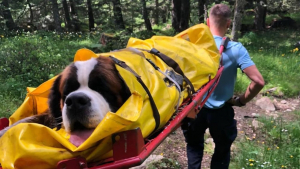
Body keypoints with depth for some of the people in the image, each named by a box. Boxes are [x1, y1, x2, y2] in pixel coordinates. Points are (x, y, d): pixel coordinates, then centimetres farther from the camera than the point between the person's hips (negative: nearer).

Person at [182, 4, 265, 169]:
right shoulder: (236, 49, -16)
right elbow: (258, 82, -20)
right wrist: (241, 101, -4)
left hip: (194, 108, 1)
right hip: (220, 111, -1)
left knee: (194, 148, 27)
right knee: (222, 151, 24)